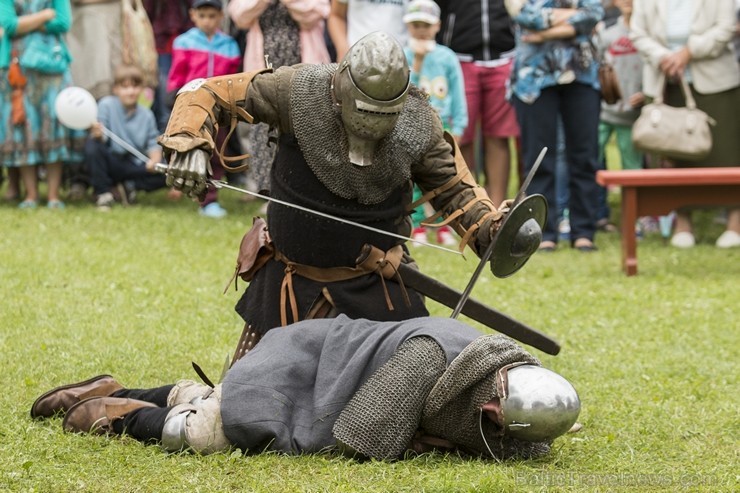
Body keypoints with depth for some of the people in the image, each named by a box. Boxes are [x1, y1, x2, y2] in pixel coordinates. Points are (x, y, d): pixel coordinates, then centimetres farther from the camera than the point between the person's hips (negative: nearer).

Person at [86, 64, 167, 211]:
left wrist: (154, 160, -19)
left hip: (136, 166, 2)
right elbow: (103, 138, -13)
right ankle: (103, 193, -15)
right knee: (93, 145, -33)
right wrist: (97, 135, -37)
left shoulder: (146, 115, 4)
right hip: (111, 163, -2)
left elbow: (153, 144, 3)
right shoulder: (106, 105, -5)